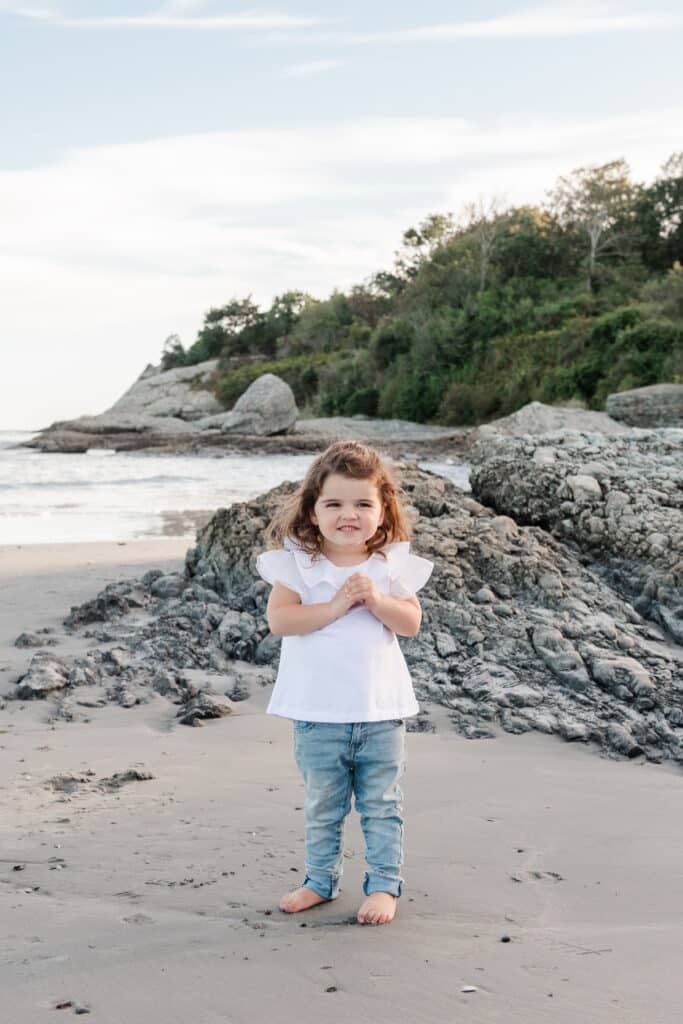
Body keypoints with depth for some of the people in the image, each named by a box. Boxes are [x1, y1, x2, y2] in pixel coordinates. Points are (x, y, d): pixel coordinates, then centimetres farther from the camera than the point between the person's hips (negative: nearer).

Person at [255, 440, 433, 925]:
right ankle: (321, 879, 31)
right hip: (318, 712, 0)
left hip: (380, 709, 0)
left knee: (381, 804, 9)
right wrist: (335, 607, -22)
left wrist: (375, 599, -20)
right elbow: (279, 619, -16)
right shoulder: (297, 563, -6)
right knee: (322, 806, 15)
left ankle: (384, 884, 21)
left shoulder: (393, 564, -1)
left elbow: (411, 623, -4)